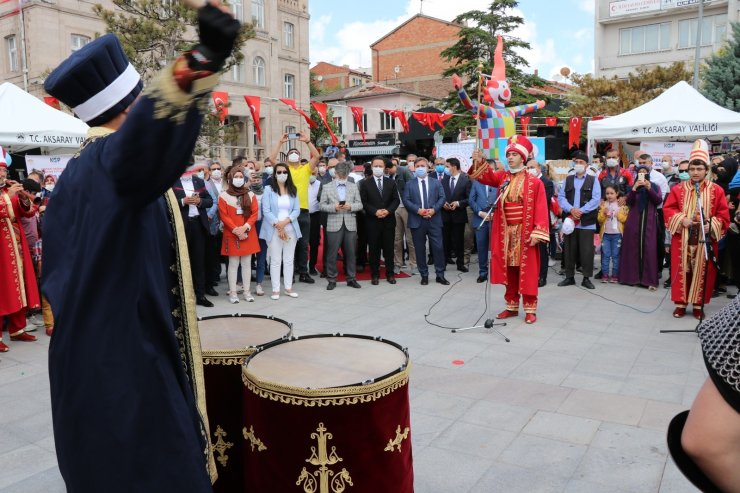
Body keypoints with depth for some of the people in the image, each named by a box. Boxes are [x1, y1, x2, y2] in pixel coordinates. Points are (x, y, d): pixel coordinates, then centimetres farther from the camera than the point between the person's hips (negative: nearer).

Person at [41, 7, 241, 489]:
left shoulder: (78, 171, 11)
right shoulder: (113, 158, -18)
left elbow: (58, 273, 18)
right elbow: (149, 133, -45)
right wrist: (202, 60, -58)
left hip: (90, 360, 10)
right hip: (131, 362, -10)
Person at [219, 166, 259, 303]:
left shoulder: (250, 195, 9)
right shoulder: (224, 195, 1)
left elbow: (255, 213, 3)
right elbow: (223, 216, -5)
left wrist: (245, 227, -12)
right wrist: (235, 230, -14)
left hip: (248, 234, 3)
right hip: (231, 235, -2)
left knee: (247, 263, 6)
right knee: (233, 264, -1)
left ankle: (247, 291, 13)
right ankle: (233, 292, 5)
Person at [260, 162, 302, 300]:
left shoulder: (293, 190, 10)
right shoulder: (268, 189, 0)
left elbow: (297, 210, 3)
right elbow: (266, 211, -7)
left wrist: (285, 221, -13)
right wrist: (278, 226, -14)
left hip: (290, 228, 3)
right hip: (274, 230, -3)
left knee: (289, 260, 8)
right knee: (275, 261, 0)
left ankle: (288, 287, 16)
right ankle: (276, 289, 6)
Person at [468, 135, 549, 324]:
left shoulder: (534, 182, -6)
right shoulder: (501, 177, 7)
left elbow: (540, 209, -10)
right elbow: (485, 176, -9)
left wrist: (536, 233, -18)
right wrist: (479, 162, -29)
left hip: (525, 233, -4)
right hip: (505, 233, 4)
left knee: (527, 271, 1)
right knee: (508, 271, 11)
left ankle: (530, 309, 10)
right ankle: (512, 306, 22)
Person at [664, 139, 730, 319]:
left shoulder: (716, 190, 1)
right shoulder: (678, 189, 3)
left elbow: (724, 216, -1)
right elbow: (668, 209, 1)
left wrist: (711, 225, -17)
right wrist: (681, 219, -15)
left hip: (705, 241, 0)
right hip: (682, 240, 0)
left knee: (702, 272, 5)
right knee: (682, 270, 4)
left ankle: (698, 304, 16)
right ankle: (681, 302, 14)